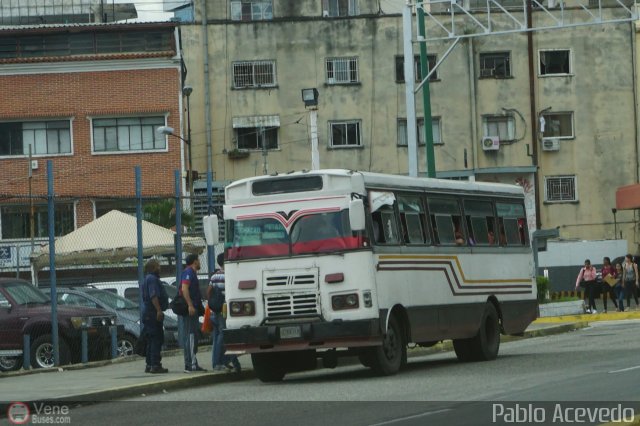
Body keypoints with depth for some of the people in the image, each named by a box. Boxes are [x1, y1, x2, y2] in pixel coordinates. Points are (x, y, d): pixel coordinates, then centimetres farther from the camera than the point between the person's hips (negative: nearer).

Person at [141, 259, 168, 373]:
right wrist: (159, 310, -27)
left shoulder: (148, 278, 21)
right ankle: (155, 365, -15)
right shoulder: (152, 279, -13)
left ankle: (149, 365, 16)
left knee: (152, 340, 13)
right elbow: (153, 296, -23)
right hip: (153, 312, -11)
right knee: (156, 339, -11)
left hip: (148, 313, 11)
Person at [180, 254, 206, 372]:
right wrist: (190, 305, -28)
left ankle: (190, 363, 15)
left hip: (191, 309, 11)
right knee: (191, 336, -13)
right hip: (190, 309, -11)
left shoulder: (191, 273, 23)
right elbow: (184, 289, -22)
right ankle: (191, 364, -18)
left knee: (191, 336, 12)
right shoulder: (188, 272, -10)